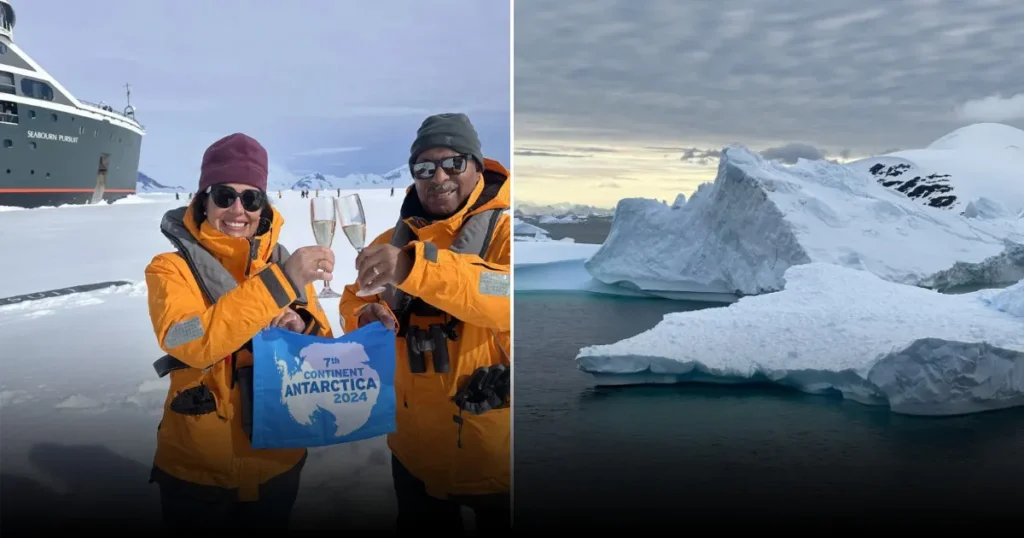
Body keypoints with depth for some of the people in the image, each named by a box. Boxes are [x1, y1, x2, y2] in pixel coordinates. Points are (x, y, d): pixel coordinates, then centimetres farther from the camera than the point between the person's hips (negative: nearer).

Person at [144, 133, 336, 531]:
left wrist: (301, 327, -18)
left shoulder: (285, 263, 0)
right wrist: (280, 282, -33)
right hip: (197, 472, -3)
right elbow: (189, 341, -28)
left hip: (278, 465, 3)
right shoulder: (171, 269, -9)